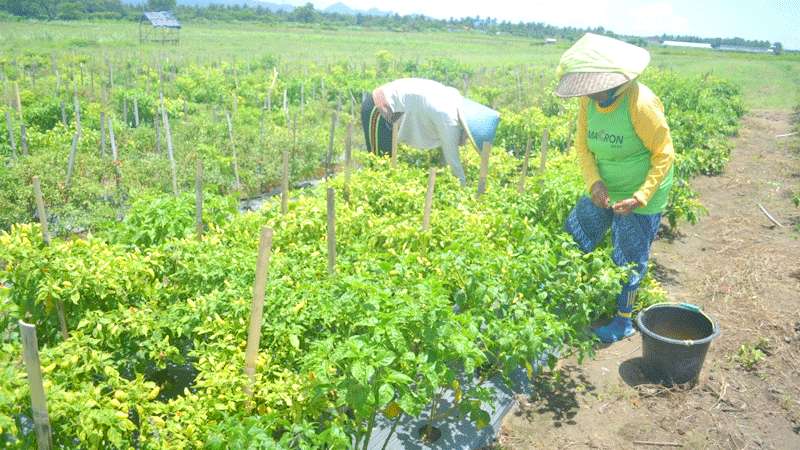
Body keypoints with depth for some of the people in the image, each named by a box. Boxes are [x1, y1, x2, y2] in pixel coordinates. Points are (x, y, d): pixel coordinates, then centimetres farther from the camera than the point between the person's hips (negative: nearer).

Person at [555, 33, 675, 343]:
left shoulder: (640, 103, -27)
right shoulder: (589, 100, -10)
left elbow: (664, 154, -19)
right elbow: (582, 146, -1)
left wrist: (640, 197, -27)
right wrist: (594, 181, -18)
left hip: (640, 195, -6)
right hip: (604, 190, 6)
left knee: (629, 261, 6)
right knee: (571, 241, 9)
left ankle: (623, 321, 26)